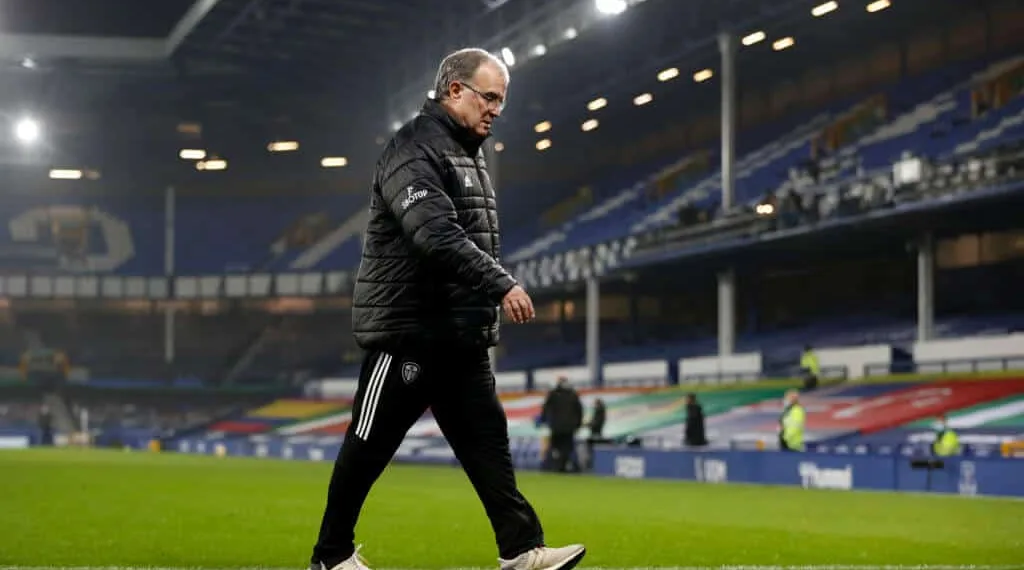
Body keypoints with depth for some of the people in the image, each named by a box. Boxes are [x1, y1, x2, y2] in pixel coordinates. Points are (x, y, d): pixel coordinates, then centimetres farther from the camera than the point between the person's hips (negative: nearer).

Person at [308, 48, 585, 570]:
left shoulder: (468, 155, 17)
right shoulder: (414, 149, -14)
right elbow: (437, 236, -27)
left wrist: (485, 311, 16)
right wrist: (502, 285, -30)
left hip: (461, 336, 9)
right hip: (406, 330, -9)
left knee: (487, 440, 1)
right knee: (368, 448, 2)